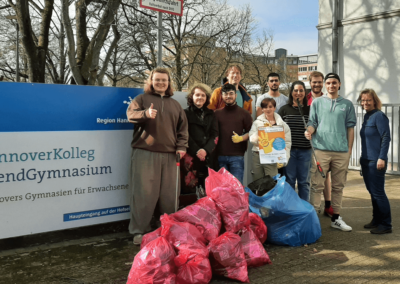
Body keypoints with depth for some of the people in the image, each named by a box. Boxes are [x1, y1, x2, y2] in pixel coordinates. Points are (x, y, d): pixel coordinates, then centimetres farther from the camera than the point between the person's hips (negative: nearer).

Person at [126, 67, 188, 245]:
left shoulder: (175, 104, 20)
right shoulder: (142, 99, 10)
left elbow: (182, 127, 20)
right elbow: (131, 114, -7)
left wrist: (181, 146, 6)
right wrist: (145, 114, -27)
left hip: (169, 155, 4)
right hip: (145, 153, -3)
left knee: (168, 194, 6)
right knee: (144, 193, -6)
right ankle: (139, 231, 4)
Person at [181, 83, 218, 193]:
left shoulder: (210, 115, 19)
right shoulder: (186, 114, 8)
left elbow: (215, 135, 9)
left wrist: (206, 150, -7)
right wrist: (196, 151, -12)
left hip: (208, 157, 3)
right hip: (190, 156, -3)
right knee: (189, 188, -6)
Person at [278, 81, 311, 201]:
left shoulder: (310, 110, 8)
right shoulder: (284, 109, 5)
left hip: (305, 151, 1)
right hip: (289, 150, -1)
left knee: (304, 181, 7)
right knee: (289, 180, 5)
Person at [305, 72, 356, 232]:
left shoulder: (347, 104, 11)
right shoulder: (317, 102, 9)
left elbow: (350, 127, 11)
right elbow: (312, 123, 8)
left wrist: (349, 149, 6)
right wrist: (309, 131, -15)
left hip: (342, 151, 2)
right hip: (321, 149, -2)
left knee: (338, 186, 10)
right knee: (317, 185, -2)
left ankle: (336, 218, 21)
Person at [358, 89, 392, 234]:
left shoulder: (379, 116, -11)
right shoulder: (367, 116, 13)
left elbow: (386, 137, -16)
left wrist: (382, 158, -20)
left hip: (376, 161, -8)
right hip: (366, 160, 9)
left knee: (378, 192, -3)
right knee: (372, 192, 14)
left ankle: (386, 225, 7)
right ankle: (376, 220, 25)